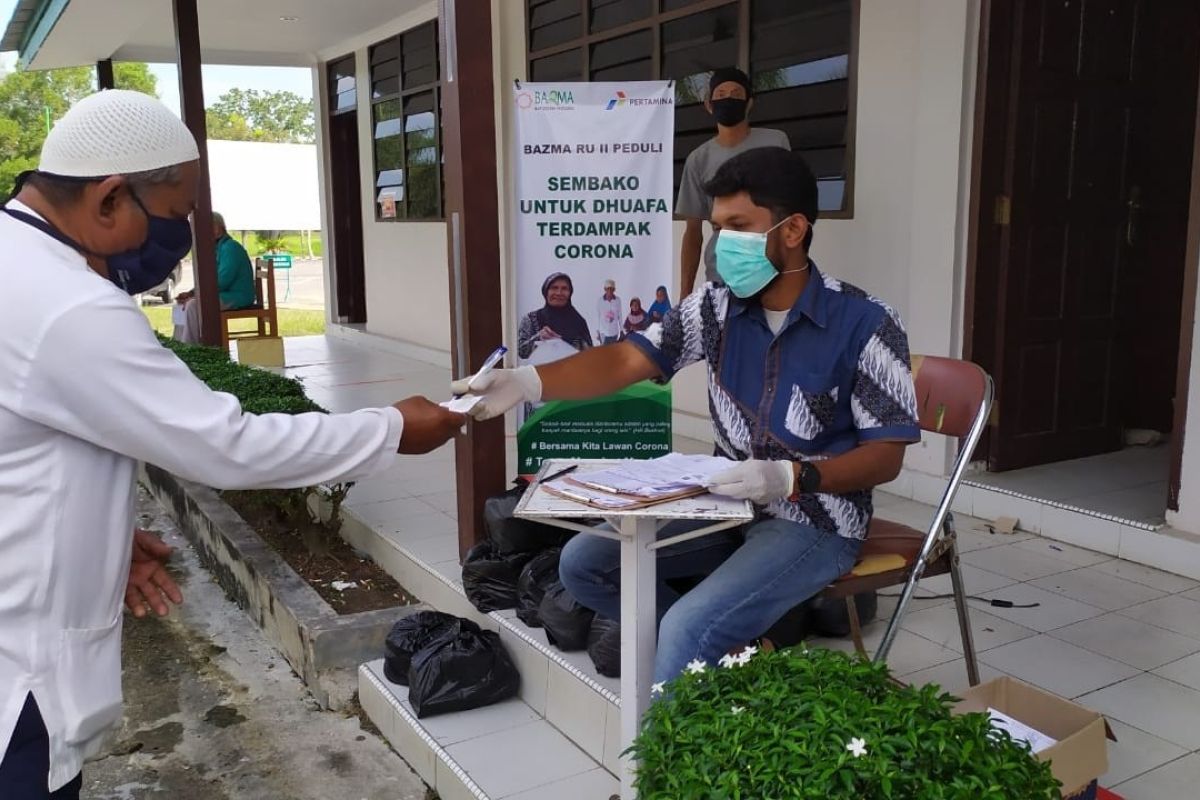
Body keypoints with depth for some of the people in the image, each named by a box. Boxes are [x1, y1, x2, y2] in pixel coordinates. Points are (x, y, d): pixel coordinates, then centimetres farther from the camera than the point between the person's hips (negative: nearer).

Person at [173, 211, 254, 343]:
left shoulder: (230, 247, -15)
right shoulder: (219, 247, 16)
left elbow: (222, 281, -22)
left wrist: (194, 295, -16)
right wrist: (191, 293, 3)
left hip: (238, 297, -11)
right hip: (226, 295, 11)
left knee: (193, 305, -23)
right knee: (184, 303, 10)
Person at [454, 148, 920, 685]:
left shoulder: (864, 325, -15)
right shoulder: (719, 307, -1)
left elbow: (886, 456, -14)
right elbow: (626, 361, -10)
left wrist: (790, 477, -31)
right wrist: (526, 381, -27)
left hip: (815, 523, -6)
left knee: (689, 627, -27)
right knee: (584, 562, 1)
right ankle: (724, 647, 9)